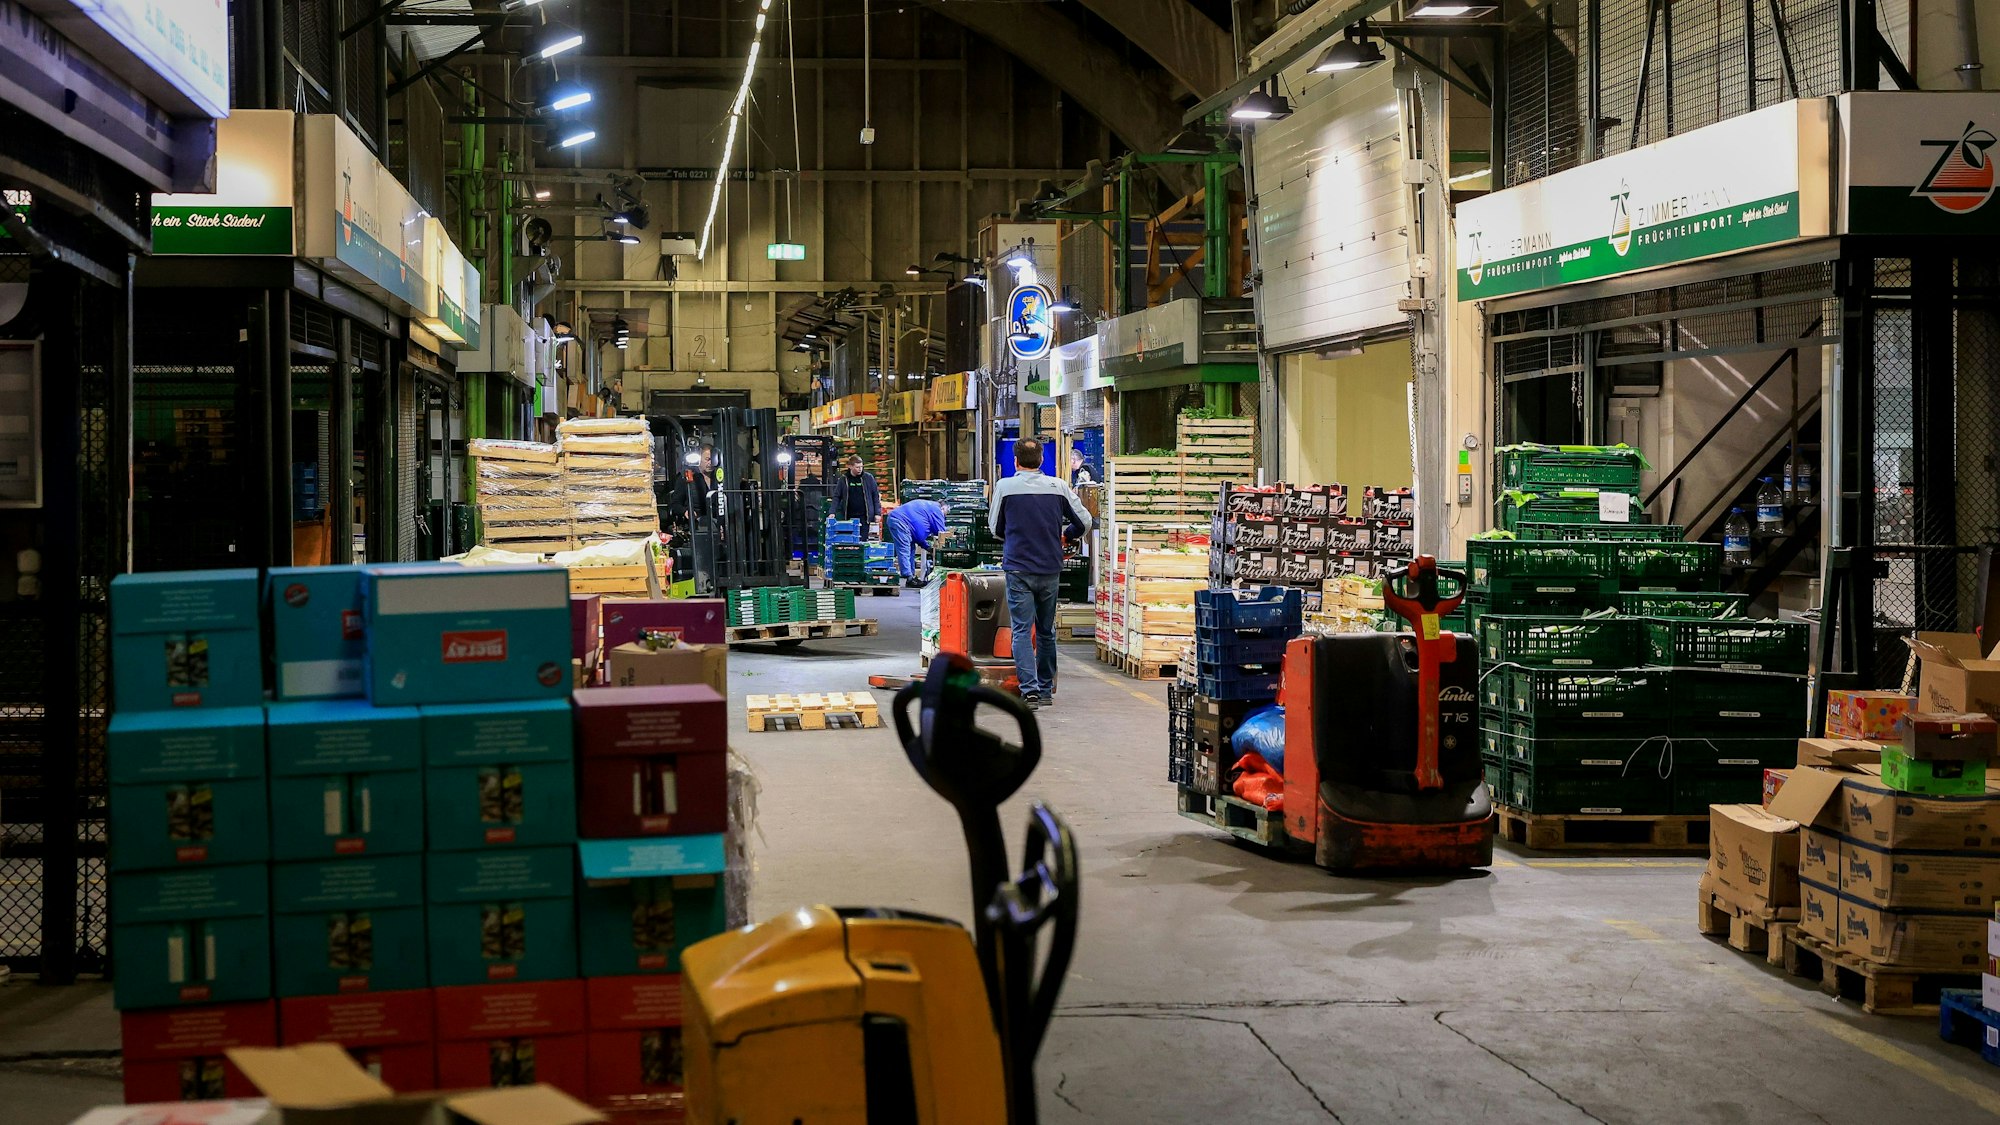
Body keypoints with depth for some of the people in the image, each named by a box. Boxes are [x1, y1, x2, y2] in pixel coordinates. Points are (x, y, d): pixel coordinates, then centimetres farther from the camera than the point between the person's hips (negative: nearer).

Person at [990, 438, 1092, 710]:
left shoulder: (1005, 487, -4)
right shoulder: (1058, 486, 1)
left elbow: (996, 529, 6)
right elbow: (1085, 523, 5)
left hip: (1018, 568, -3)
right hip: (1051, 569, 3)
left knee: (1021, 631, -2)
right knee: (1046, 631, 15)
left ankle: (1030, 690, -15)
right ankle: (1046, 690, 22)